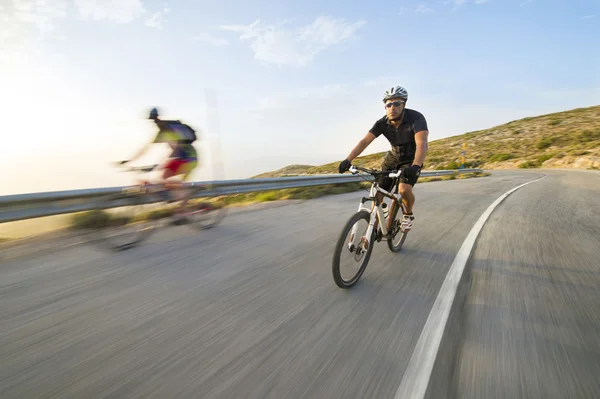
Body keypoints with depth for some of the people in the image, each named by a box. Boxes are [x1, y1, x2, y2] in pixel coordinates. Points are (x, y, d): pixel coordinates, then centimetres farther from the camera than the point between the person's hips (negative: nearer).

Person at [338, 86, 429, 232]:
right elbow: (364, 141, -24)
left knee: (404, 189, -28)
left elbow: (422, 144, -40)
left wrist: (415, 166, -58)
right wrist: (348, 160, -37)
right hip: (393, 158, 4)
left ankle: (409, 215, 5)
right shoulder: (382, 123, -15)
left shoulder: (416, 118, -26)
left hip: (411, 160, -4)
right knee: (378, 192, -6)